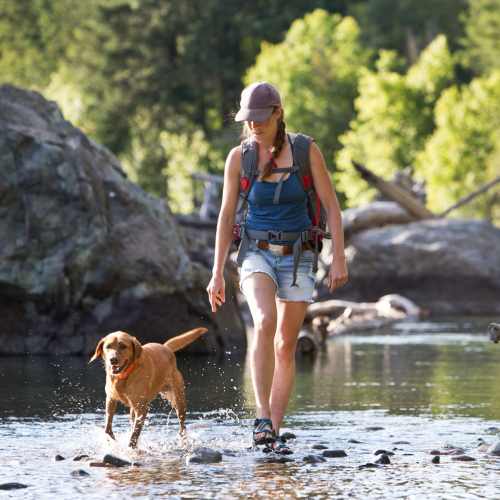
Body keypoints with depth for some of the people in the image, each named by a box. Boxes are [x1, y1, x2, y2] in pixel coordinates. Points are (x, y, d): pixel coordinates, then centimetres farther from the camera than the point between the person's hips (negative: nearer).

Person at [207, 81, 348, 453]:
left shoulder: (306, 151, -6)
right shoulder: (239, 157, -3)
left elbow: (332, 206, -3)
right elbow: (227, 216, 3)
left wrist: (339, 259, -10)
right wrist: (218, 273, 2)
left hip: (297, 257, 1)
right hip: (258, 253, -1)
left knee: (286, 347, 2)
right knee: (265, 323, -28)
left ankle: (274, 433, 8)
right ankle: (263, 418, -29)